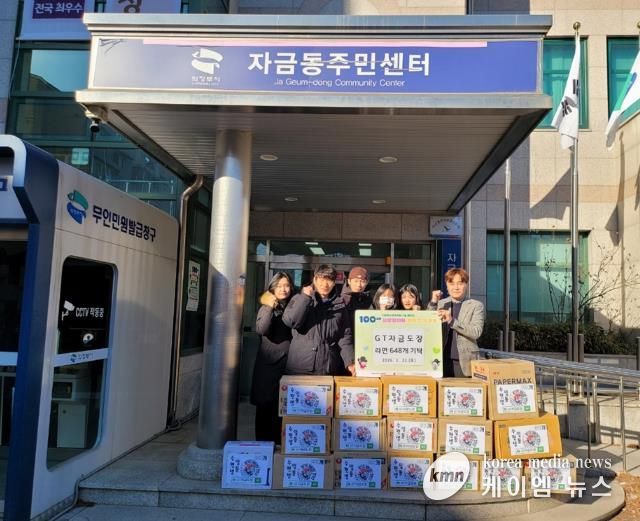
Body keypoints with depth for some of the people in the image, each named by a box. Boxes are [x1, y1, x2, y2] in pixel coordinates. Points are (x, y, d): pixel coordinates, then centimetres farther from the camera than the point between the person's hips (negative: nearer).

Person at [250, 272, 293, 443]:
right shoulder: (266, 308, 2)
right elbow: (261, 329, -17)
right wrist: (270, 307, -20)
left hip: (288, 363, 2)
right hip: (268, 362, -2)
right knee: (265, 405, 4)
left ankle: (279, 442, 15)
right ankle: (263, 442, 15)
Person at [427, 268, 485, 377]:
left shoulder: (476, 306, 3)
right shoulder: (440, 304, 10)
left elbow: (476, 332, -9)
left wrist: (452, 321, -19)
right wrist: (433, 304, -6)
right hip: (442, 361, 2)